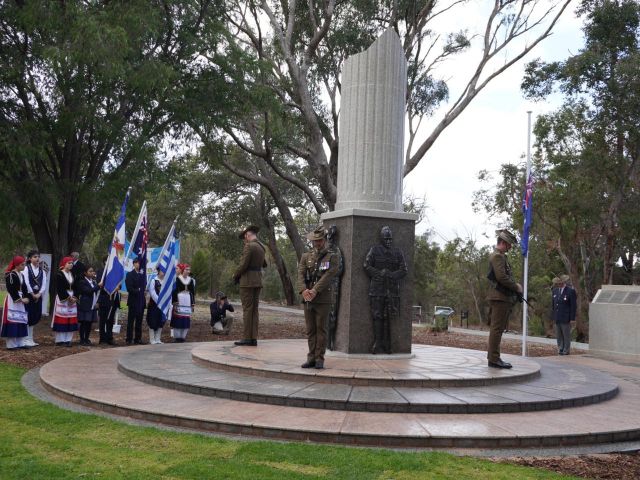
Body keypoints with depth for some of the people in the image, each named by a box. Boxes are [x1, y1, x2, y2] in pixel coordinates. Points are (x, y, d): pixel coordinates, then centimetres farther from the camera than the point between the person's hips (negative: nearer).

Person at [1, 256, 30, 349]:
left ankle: (21, 343, 13)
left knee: (21, 321, 8)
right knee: (12, 320, -8)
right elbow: (12, 289, -18)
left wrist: (26, 297, -1)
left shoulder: (21, 275, 14)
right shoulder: (10, 275, -12)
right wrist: (20, 299, -16)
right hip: (12, 300, -9)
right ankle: (11, 344, -3)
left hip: (20, 299, 9)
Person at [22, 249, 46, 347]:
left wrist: (39, 294, -10)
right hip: (28, 295, -5)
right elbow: (26, 283, -12)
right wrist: (32, 294, -12)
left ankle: (30, 339, 14)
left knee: (35, 317, 6)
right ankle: (26, 339, 0)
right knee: (28, 317, -6)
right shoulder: (26, 269, -4)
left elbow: (44, 284, 4)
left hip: (38, 296, 5)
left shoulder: (42, 270, 11)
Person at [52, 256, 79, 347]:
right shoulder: (59, 274, -6)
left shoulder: (72, 274, 14)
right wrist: (68, 297, -14)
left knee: (71, 320, 2)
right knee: (62, 319, -6)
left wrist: (74, 297, -2)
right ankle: (60, 340, -1)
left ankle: (68, 340, 5)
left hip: (72, 298, 6)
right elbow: (60, 288, -13)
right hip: (62, 299, -6)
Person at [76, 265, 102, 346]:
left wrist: (97, 302, 4)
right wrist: (98, 286, -21)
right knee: (84, 323, -1)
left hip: (92, 306, 6)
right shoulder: (82, 282, -7)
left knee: (89, 323, 8)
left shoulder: (94, 281, 13)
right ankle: (82, 340, 6)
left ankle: (87, 339, 17)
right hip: (84, 306, -6)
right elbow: (88, 291, -20)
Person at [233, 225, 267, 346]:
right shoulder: (262, 247, 13)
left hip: (247, 281, -8)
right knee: (254, 310, 7)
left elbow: (243, 265, -16)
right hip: (258, 281, 8)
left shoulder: (249, 246, -13)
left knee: (247, 310, -6)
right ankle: (253, 338, 6)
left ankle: (247, 338, -5)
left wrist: (235, 276, -1)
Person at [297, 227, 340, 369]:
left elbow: (328, 276, -11)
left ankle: (319, 359, 5)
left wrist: (315, 291, -20)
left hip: (323, 299, -4)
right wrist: (304, 290, -17)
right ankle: (311, 358, 12)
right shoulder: (306, 256, 13)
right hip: (307, 298, 4)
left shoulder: (333, 256, 1)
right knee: (310, 330, 7)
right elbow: (301, 274, 1)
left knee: (321, 329, -1)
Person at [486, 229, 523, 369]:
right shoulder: (497, 256, -12)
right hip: (500, 298, -11)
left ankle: (493, 356, 19)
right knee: (497, 328, -9)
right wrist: (516, 287, -11)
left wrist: (515, 286, 9)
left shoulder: (500, 256, 21)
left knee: (496, 328, 13)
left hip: (502, 297, 11)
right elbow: (501, 277, -21)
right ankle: (494, 359, -8)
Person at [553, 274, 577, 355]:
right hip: (557, 318, 6)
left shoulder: (570, 291, -8)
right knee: (558, 336, 10)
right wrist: (553, 317, 13)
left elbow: (573, 306, -9)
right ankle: (560, 350, 18)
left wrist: (572, 318, -12)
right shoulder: (556, 291, 12)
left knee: (566, 336, 2)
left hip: (565, 319, -6)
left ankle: (566, 351, 9)